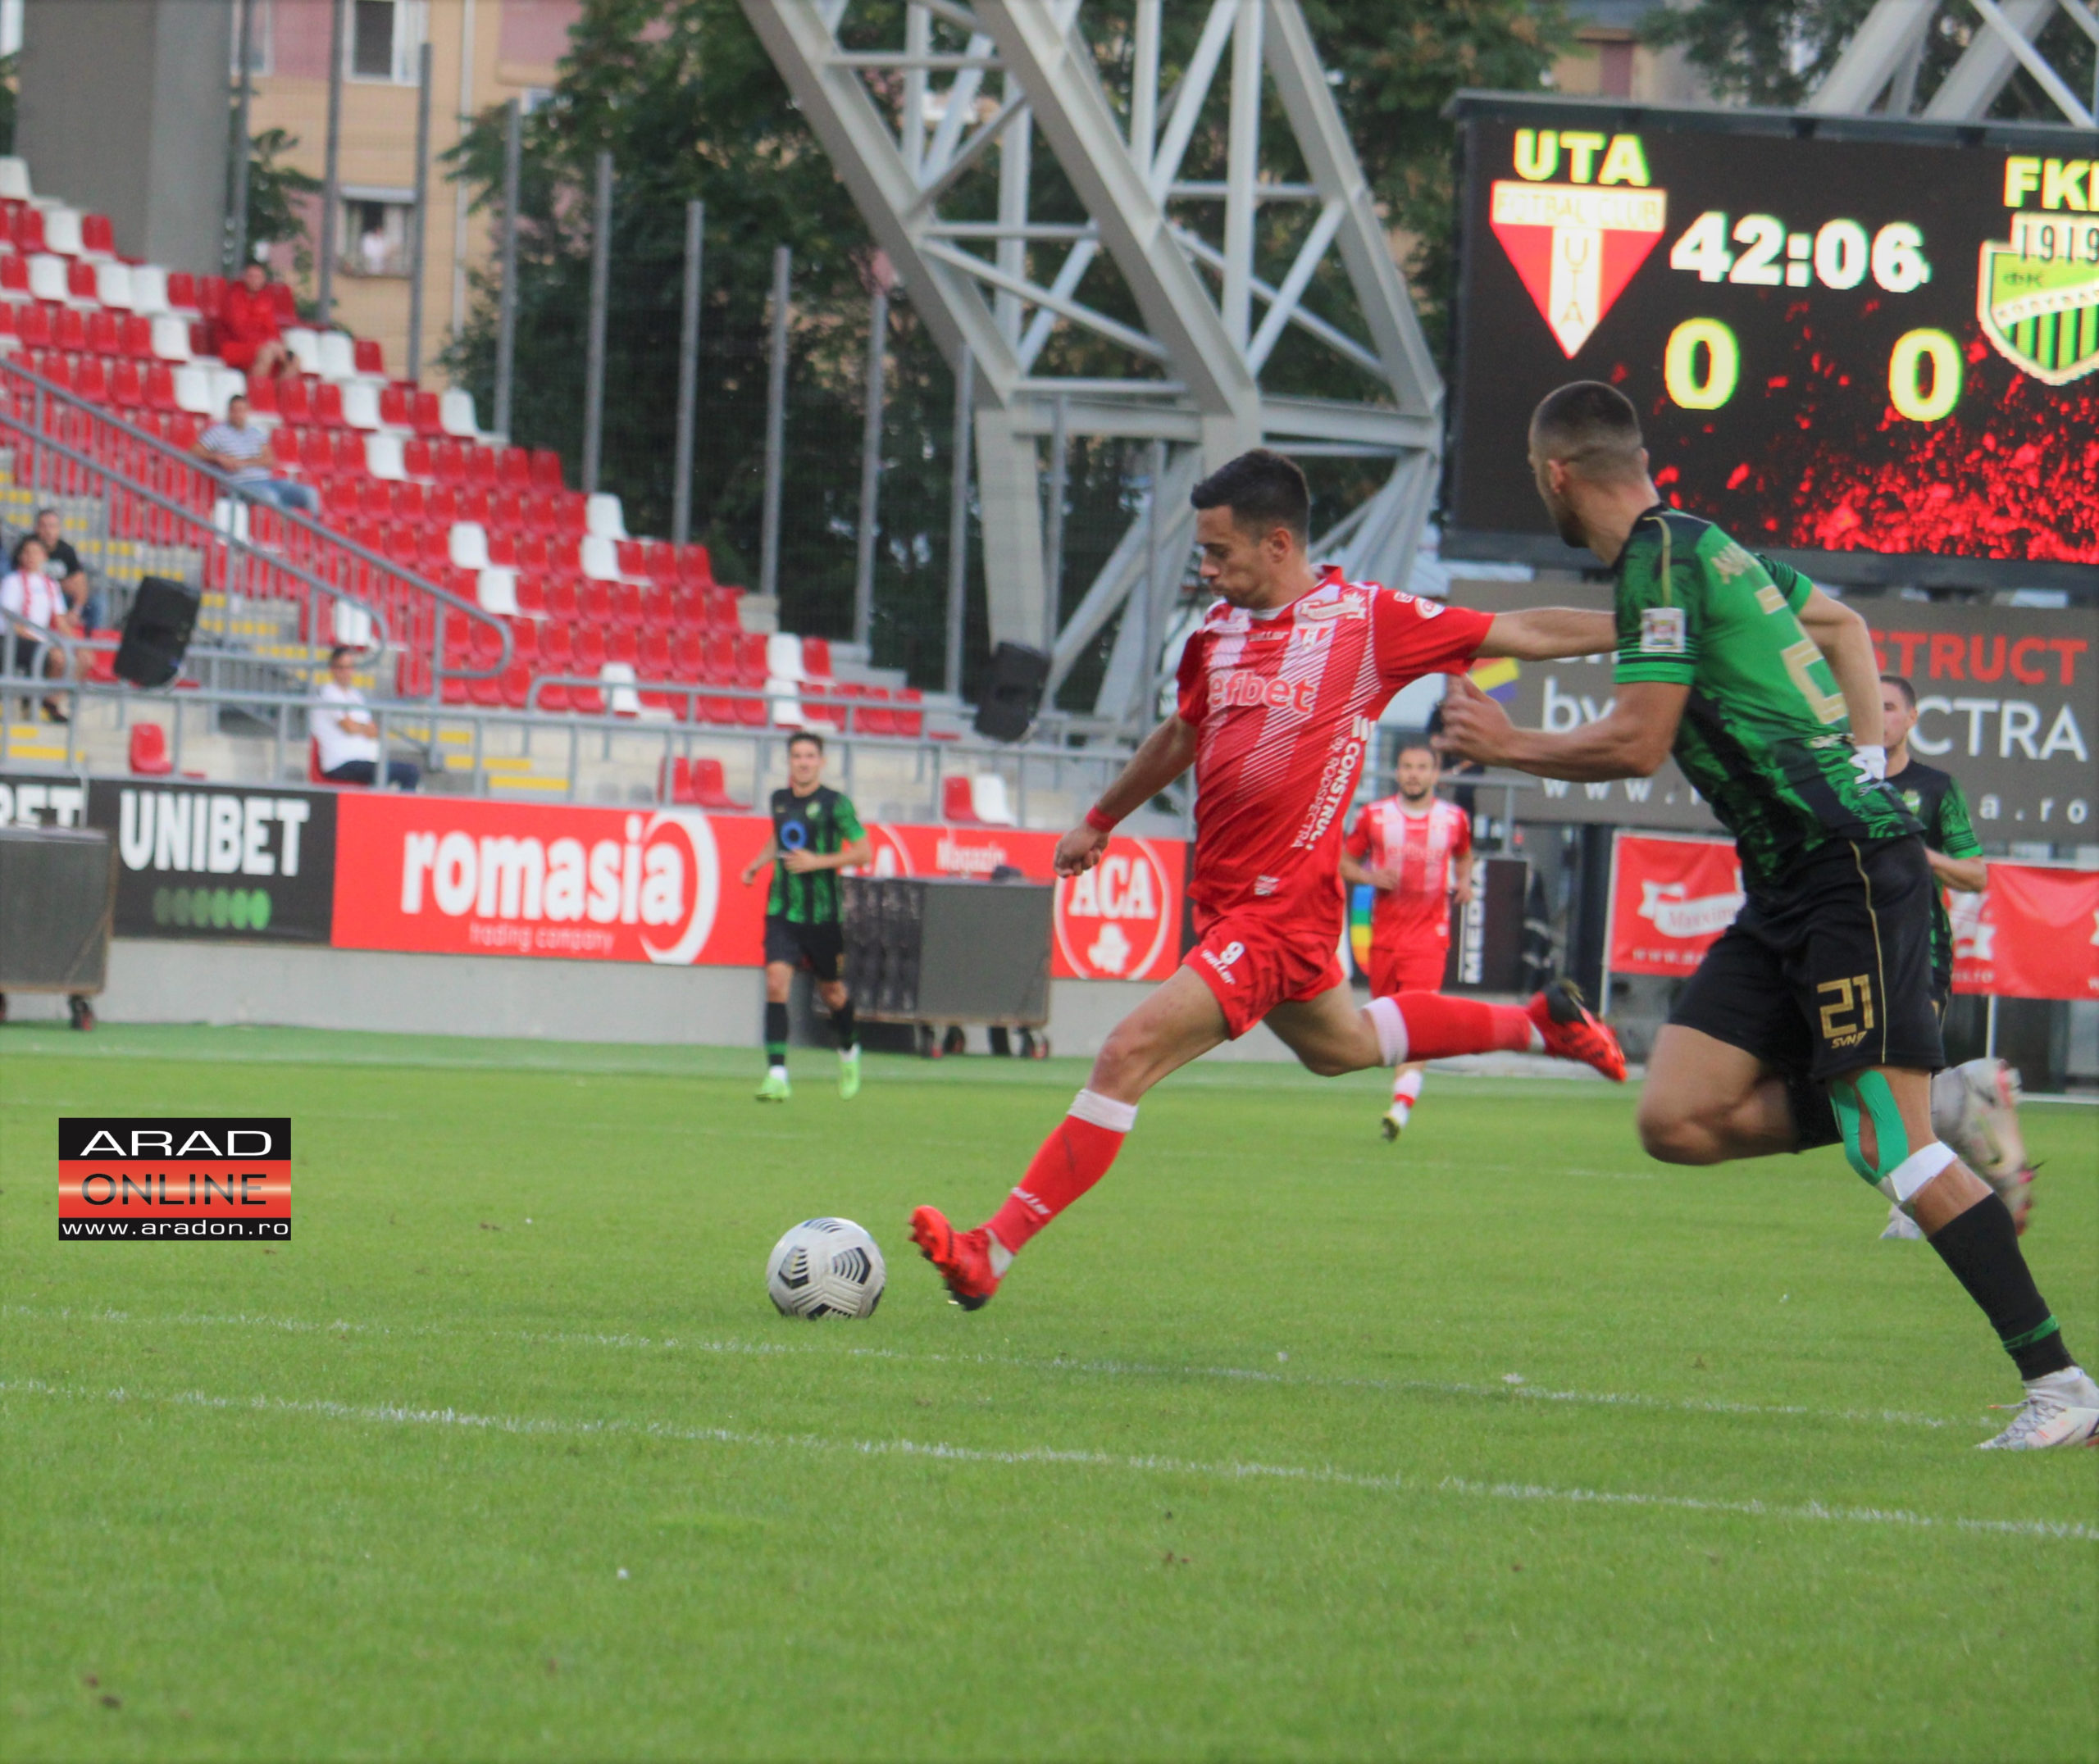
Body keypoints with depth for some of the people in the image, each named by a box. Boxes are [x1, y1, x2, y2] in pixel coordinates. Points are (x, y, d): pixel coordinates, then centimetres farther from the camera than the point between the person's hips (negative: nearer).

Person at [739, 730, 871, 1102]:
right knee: (776, 982, -16)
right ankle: (777, 1075, -18)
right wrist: (759, 862, 12)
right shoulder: (779, 800, 7)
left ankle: (848, 1052, 43)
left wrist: (818, 862, -17)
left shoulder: (835, 803, -8)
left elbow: (863, 850, -7)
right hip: (782, 910, 3)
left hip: (822, 913, -3)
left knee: (832, 992, 12)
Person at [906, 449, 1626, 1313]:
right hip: (1222, 899, 8)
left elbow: (1524, 633, -1)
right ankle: (1540, 1023, 46)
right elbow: (1180, 736, 28)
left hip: (1280, 907, -8)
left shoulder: (1367, 618, -10)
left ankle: (994, 1249, -18)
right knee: (1341, 1044, 28)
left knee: (1129, 1054, -17)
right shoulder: (1217, 631, 9)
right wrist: (1100, 820, 36)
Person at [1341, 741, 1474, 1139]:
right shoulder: (1374, 816, 2)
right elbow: (1345, 863, 9)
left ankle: (1402, 1105, -24)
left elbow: (1464, 856, 23)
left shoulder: (1454, 819, 4)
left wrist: (1464, 882, 1)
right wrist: (1370, 877, -12)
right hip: (1384, 930, 2)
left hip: (1430, 931, -2)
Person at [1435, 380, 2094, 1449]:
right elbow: (1842, 625, 32)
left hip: (1849, 866, -9)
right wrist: (1860, 766, 23)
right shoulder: (1705, 546, 18)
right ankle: (1922, 1111, 7)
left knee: (1892, 1143, -14)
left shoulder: (1658, 559, -11)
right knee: (1678, 1120, -1)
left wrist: (1505, 747, 1)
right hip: (1787, 888, 9)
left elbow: (1637, 744, -14)